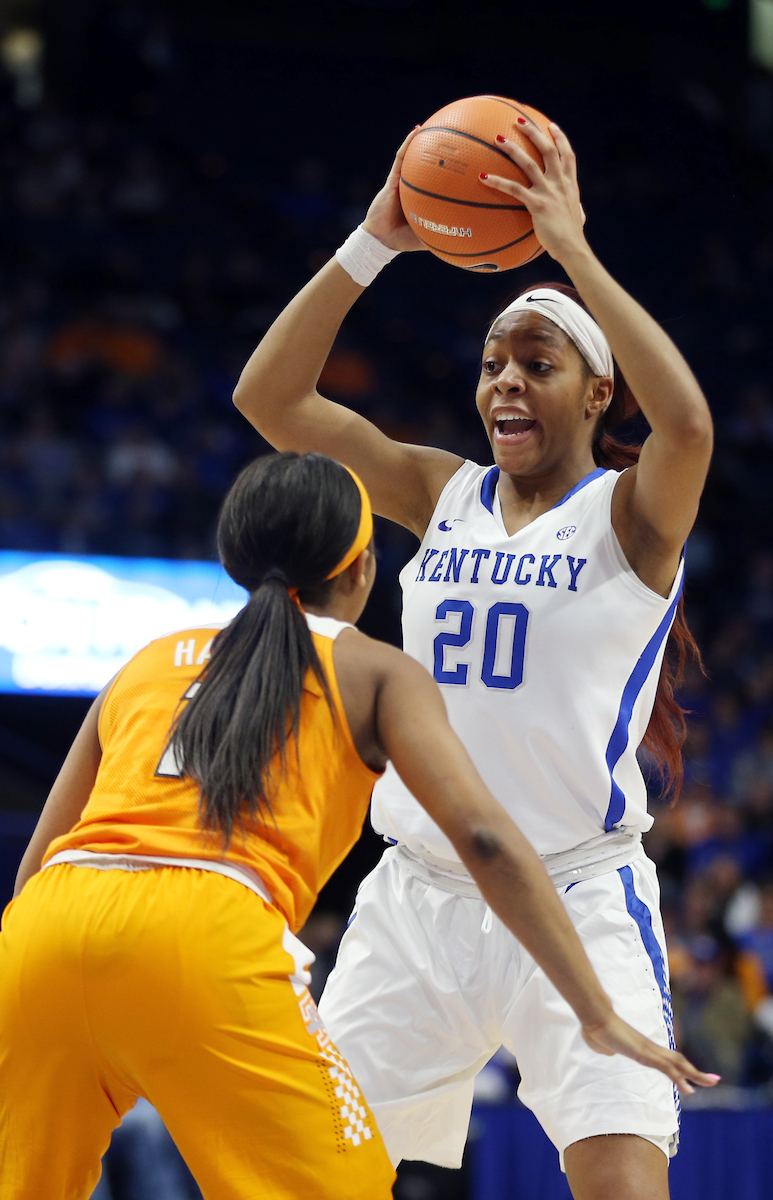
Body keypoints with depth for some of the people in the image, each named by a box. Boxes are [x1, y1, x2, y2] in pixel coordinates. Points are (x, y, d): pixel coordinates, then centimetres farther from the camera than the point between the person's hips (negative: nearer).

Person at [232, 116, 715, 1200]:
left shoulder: (629, 512, -2)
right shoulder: (442, 495, 10)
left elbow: (689, 422, -26)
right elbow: (269, 398, 2)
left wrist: (571, 251, -23)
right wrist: (374, 243, -7)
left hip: (577, 898, -4)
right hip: (419, 897, 5)